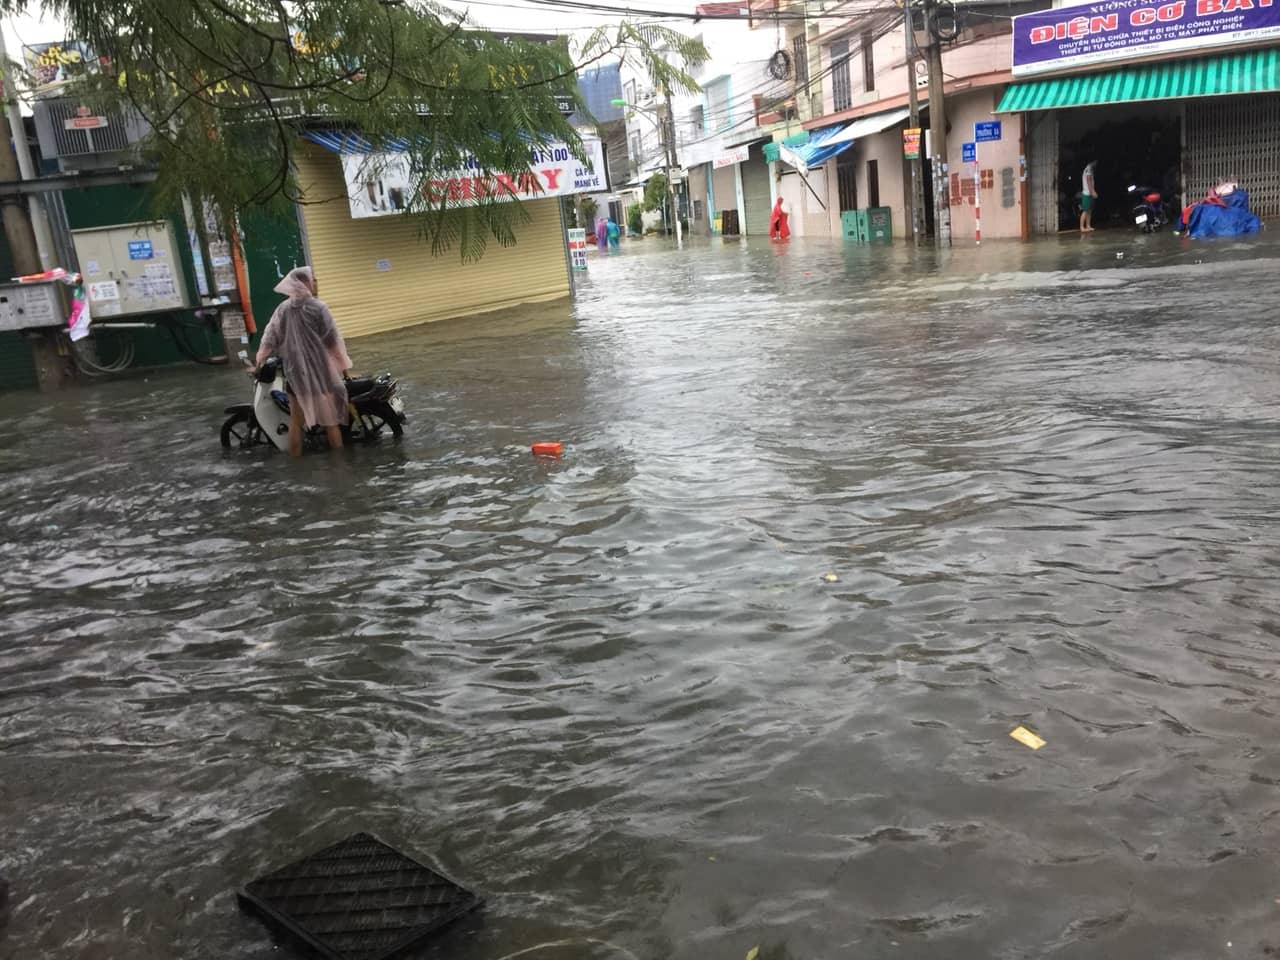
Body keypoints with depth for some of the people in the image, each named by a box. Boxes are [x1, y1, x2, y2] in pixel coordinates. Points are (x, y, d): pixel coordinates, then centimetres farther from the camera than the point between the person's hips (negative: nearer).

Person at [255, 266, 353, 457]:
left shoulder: (282, 309, 2)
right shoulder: (318, 308, -12)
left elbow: (270, 337, 6)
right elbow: (332, 339, -8)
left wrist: (260, 361, 17)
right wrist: (343, 363, 3)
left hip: (295, 371, 4)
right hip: (320, 370, -4)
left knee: (296, 420, 10)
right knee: (330, 418, 7)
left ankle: (296, 458, 13)